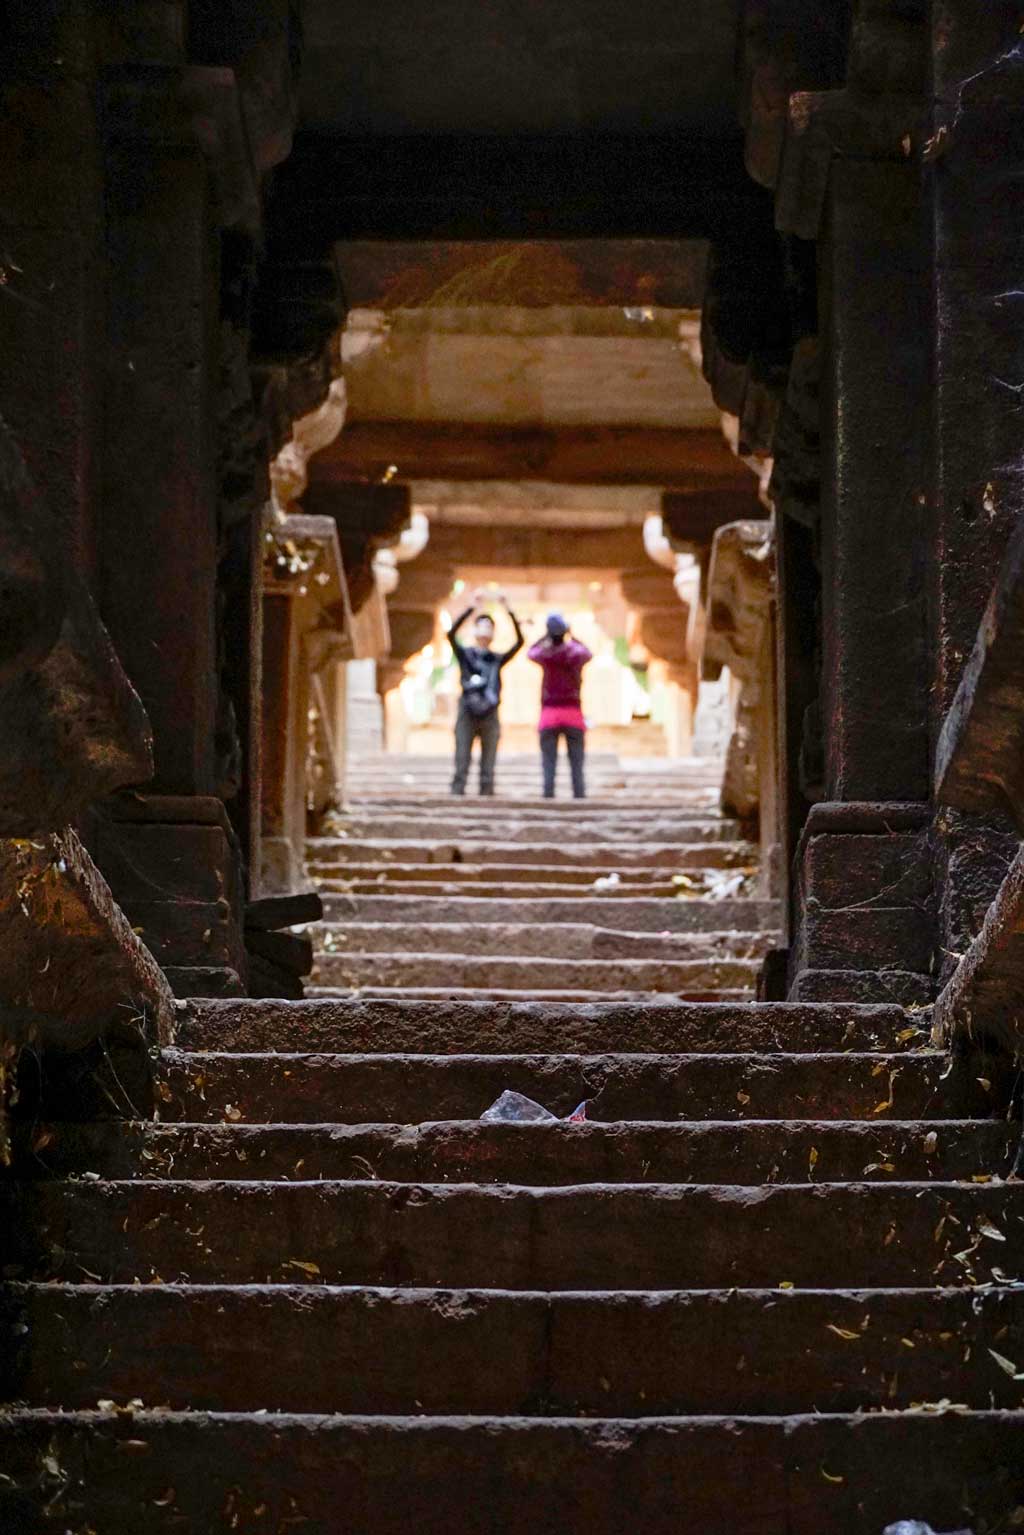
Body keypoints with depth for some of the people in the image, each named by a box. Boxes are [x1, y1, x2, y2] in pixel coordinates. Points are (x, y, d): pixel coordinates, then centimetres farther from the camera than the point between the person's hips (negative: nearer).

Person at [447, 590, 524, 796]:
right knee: (462, 765, -6)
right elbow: (451, 633, -8)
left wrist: (509, 613, -6)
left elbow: (519, 642, 2)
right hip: (467, 714, -2)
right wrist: (472, 609, -13)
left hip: (490, 716, 2)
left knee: (488, 768, 0)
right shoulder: (465, 654, 9)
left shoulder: (498, 659, 14)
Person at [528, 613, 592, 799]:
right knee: (576, 763, 2)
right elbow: (588, 654, 25)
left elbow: (531, 652, 22)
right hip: (573, 713, 1)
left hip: (549, 714, 0)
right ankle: (579, 796, -5)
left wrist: (546, 637, 26)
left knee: (549, 764, -2)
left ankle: (549, 796, -12)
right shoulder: (576, 654, -1)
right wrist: (572, 638, 35)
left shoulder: (546, 655, -3)